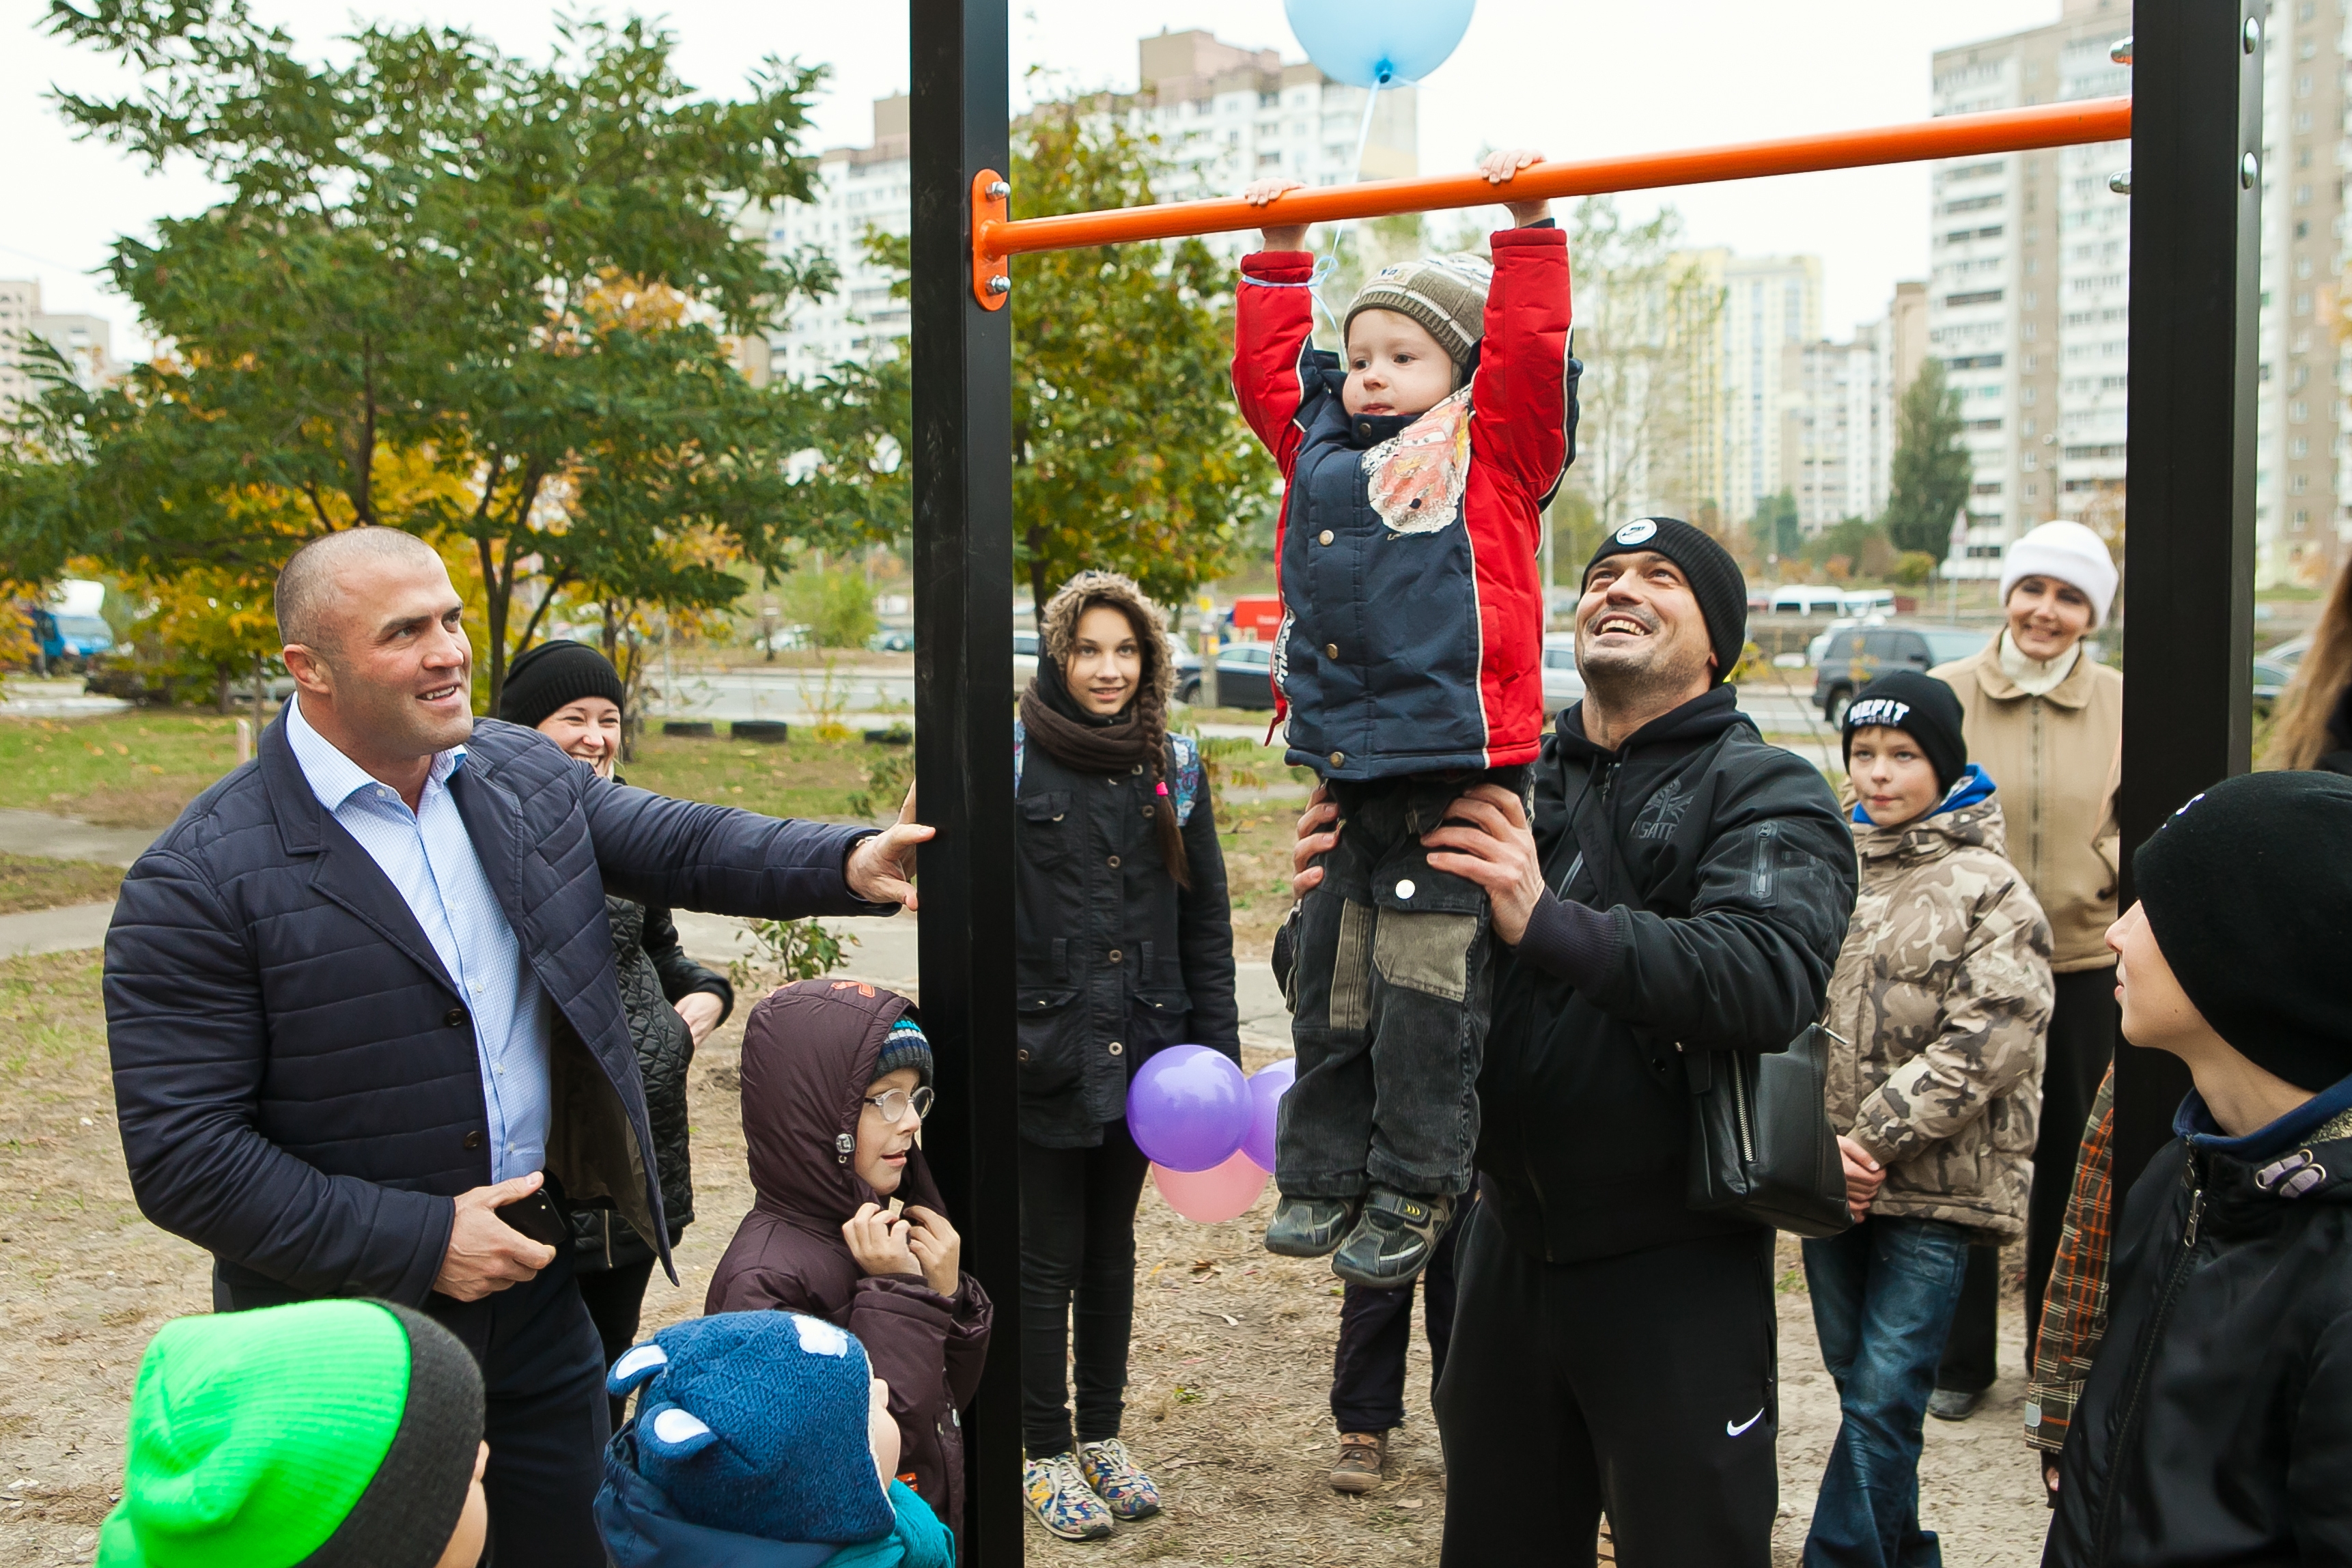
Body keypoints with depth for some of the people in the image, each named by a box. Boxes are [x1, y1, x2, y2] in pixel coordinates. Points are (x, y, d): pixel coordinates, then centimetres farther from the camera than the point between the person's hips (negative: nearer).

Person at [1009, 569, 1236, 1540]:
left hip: (1141, 1052, 4)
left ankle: (1102, 1435, 30)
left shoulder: (1173, 768, 6)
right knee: (1048, 1260, 5)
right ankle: (1046, 1454, 18)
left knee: (1111, 1249, 16)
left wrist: (1217, 1049, 4)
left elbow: (1206, 921, 9)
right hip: (1046, 1055, -4)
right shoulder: (1013, 759, -6)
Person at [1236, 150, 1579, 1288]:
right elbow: (1265, 370, 27)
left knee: (1426, 981, -3)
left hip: (1454, 763, -5)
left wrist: (1528, 225, -4)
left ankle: (1413, 1191, 9)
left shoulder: (1494, 450, 3)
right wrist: (1278, 254, 27)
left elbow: (1530, 351, -6)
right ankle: (1321, 1177, 21)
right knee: (1329, 981, 10)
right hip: (1341, 763, 6)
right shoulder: (1319, 447, 17)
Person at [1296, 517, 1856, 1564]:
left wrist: (1549, 923, -35)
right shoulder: (1510, 779, 8)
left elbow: (1770, 977, -26)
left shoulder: (1767, 792, -6)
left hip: (1676, 1265, -5)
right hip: (1510, 1242, 5)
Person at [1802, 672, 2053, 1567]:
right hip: (1832, 1182, 5)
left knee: (1883, 1399, -7)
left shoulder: (1989, 890, -7)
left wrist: (1873, 1138, -15)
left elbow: (1987, 1041, -13)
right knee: (1858, 1385, 16)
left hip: (1933, 1189, -5)